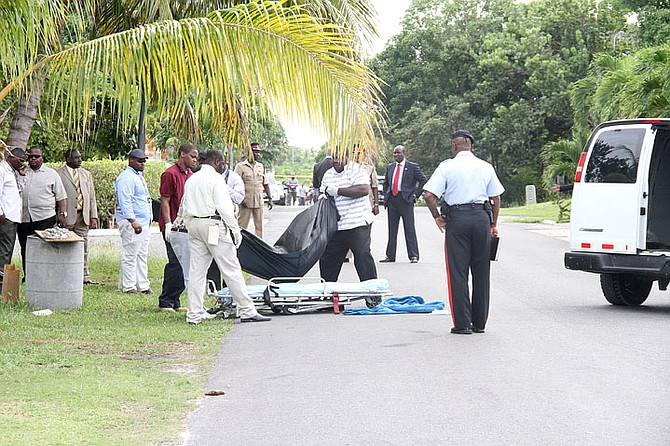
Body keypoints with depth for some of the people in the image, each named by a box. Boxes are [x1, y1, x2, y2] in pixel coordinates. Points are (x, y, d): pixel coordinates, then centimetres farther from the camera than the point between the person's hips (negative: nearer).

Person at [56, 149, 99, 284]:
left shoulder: (86, 174, 17)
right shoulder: (58, 174, -2)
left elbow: (91, 196, 16)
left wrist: (94, 216, 8)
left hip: (83, 216, 5)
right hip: (66, 216, -5)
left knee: (83, 247, 6)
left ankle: (85, 277, 9)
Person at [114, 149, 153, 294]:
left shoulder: (139, 177, 20)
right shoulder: (126, 178, -13)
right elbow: (125, 202, -21)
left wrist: (148, 220, 23)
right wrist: (133, 222, -26)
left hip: (143, 222, 10)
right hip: (131, 223, -10)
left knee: (142, 255, 11)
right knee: (130, 255, -6)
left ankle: (143, 285, 15)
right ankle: (129, 286, -3)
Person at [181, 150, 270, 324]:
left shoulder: (191, 180, 15)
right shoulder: (216, 178, -9)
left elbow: (185, 207, 16)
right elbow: (223, 206, -16)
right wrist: (235, 229, -12)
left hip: (194, 224, 8)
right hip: (213, 225, -8)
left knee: (196, 270, 8)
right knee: (231, 269, -4)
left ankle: (194, 314, 5)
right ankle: (247, 311, -3)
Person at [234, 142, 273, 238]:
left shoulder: (261, 167, 13)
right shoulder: (241, 166, -3)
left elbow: (265, 184, 18)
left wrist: (270, 198, 12)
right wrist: (241, 199, -15)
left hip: (259, 202, 5)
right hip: (246, 202, -5)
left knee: (259, 225, 5)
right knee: (242, 225, -5)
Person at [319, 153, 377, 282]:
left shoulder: (356, 170, -7)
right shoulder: (328, 174, 15)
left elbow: (364, 189, -23)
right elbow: (323, 193, 26)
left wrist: (337, 191, -21)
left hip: (357, 224, -7)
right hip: (335, 226, 7)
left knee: (363, 256, -13)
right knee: (327, 258, 12)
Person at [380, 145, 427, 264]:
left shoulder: (412, 167, 0)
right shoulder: (390, 167, 15)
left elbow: (424, 180, 1)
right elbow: (386, 183, 27)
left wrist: (416, 194, -5)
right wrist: (386, 195, 13)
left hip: (406, 200, -5)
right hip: (391, 200, 5)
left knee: (409, 229, -4)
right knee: (392, 230, 7)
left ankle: (413, 256, -1)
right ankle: (390, 255, 12)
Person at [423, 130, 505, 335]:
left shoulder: (447, 166, -1)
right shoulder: (486, 167, 9)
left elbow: (429, 195, -9)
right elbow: (496, 198, 12)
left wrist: (437, 217, 3)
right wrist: (493, 224, 20)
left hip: (457, 218, -3)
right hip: (481, 217, 3)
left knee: (457, 272, 0)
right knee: (481, 272, 10)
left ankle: (462, 323, -3)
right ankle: (479, 322, 14)